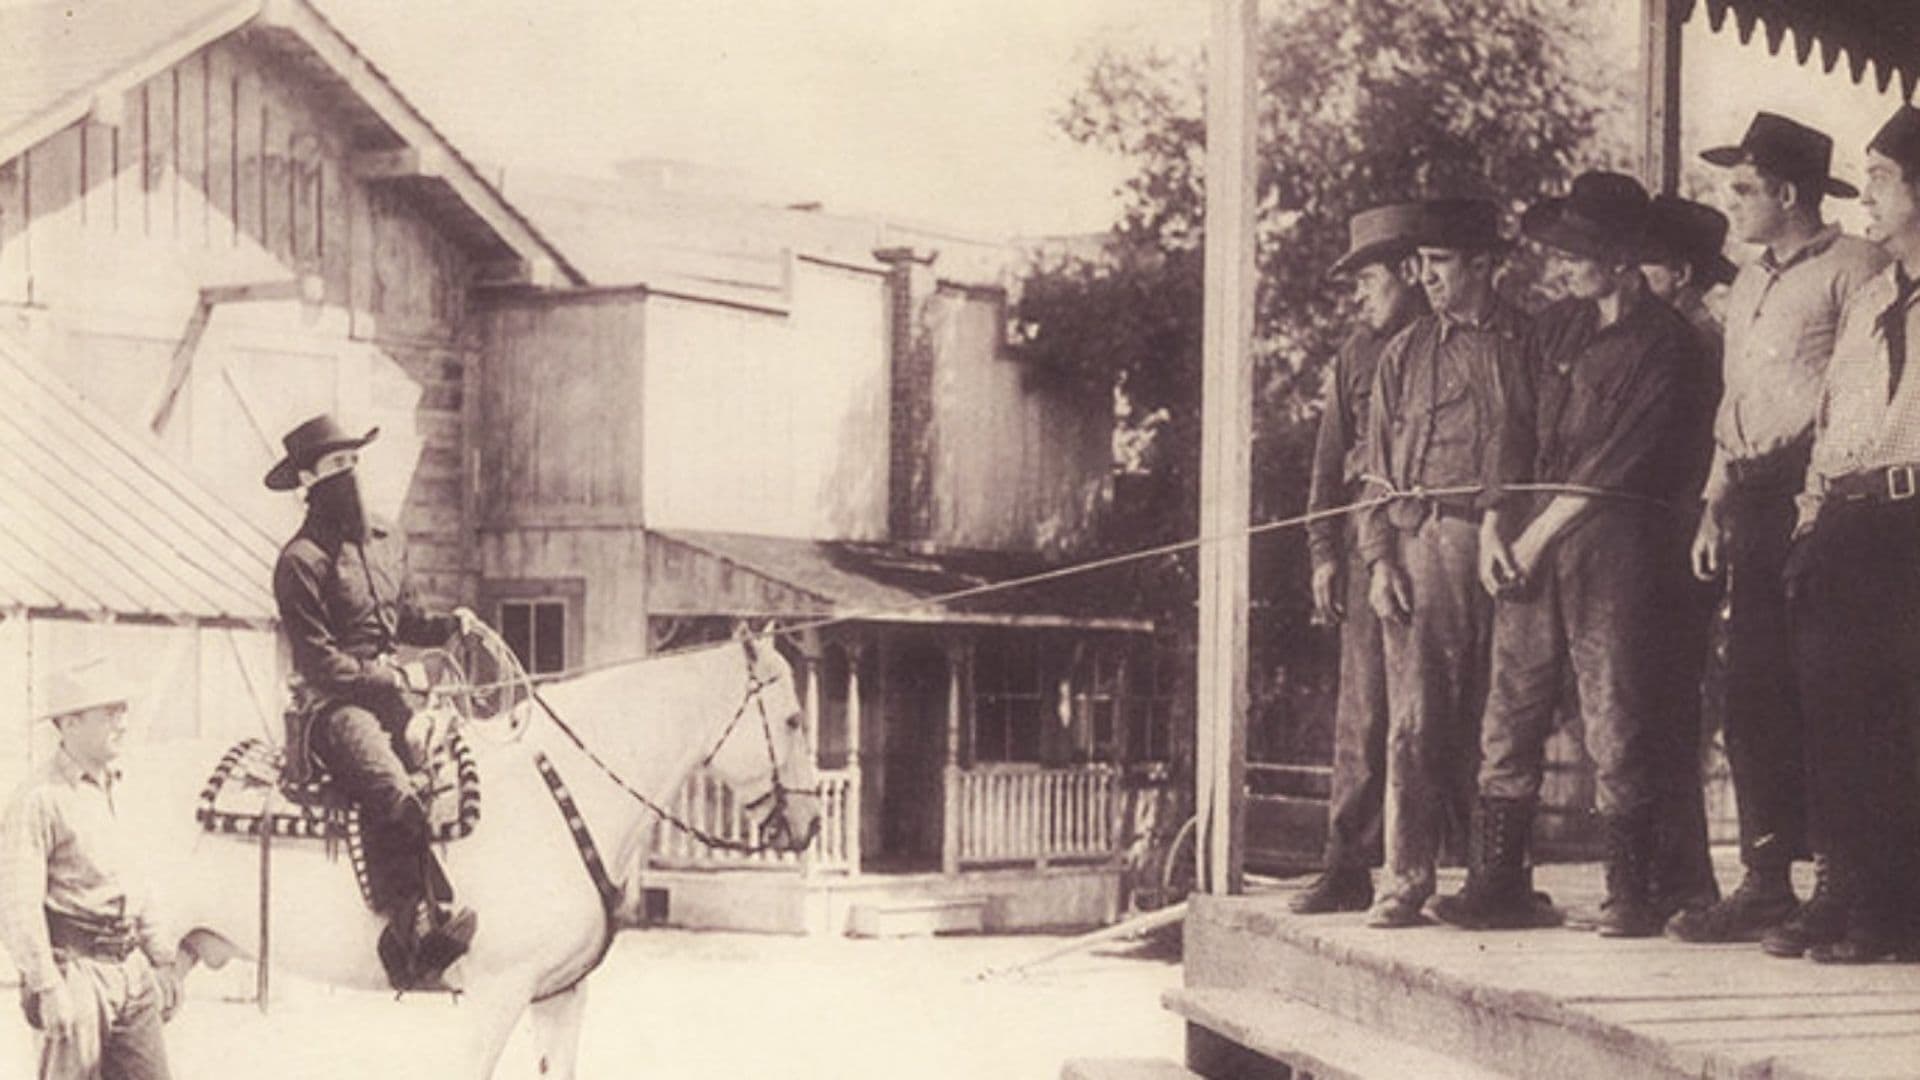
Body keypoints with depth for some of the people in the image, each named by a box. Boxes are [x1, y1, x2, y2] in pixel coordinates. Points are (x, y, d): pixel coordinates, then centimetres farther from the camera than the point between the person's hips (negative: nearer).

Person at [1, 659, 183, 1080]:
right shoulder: (40, 801, -13)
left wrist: (162, 958, 21)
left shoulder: (110, 789, 14)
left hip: (131, 972, 8)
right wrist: (46, 987, -21)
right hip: (78, 974, -8)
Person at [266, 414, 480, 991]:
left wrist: (451, 624, 7)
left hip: (394, 692, 7)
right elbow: (320, 662, -8)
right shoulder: (301, 561, -5)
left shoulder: (386, 544, 17)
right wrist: (395, 677, -12)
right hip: (336, 704, -7)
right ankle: (418, 922, -35)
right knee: (392, 795, -31)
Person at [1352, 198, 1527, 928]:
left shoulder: (1530, 347, 7)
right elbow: (1379, 466, 11)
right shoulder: (1405, 354, 13)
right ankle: (1405, 880, -3)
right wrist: (1379, 558, 1)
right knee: (1416, 718, -5)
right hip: (1424, 543, 1)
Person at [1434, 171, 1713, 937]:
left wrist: (1536, 538, -9)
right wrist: (1494, 529, 3)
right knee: (1510, 711, 4)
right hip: (1530, 543, 6)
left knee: (1615, 721, -5)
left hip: (1611, 541, -6)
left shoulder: (1663, 343, -5)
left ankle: (1629, 894, 1)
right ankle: (1498, 882, 9)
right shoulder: (1553, 328, 16)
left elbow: (1615, 462, -10)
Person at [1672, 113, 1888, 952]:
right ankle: (1766, 883, 10)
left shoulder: (1853, 268, -5)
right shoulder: (1749, 287, 22)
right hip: (1754, 507, 8)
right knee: (1751, 701, 6)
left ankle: (1836, 890, -3)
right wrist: (1716, 504, 18)